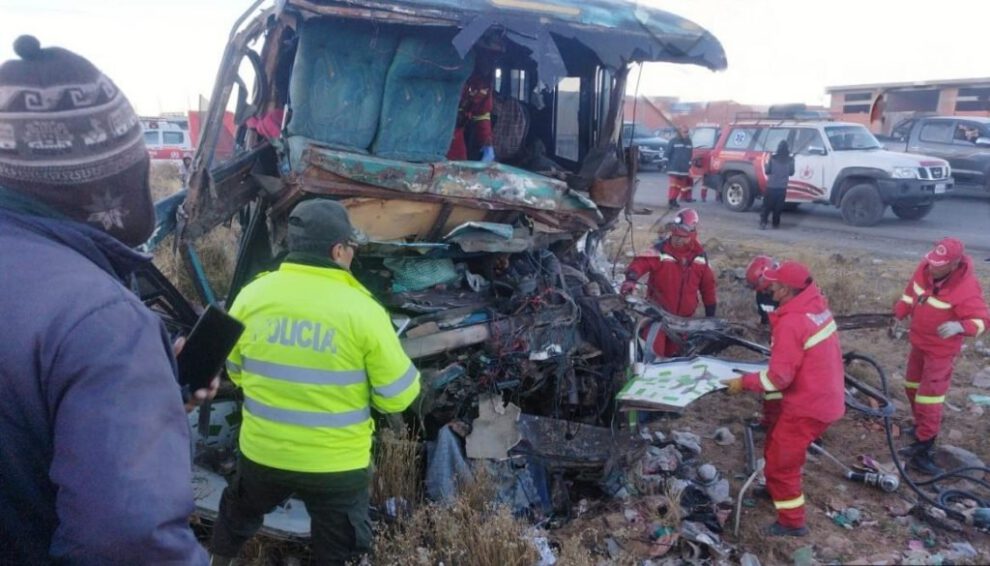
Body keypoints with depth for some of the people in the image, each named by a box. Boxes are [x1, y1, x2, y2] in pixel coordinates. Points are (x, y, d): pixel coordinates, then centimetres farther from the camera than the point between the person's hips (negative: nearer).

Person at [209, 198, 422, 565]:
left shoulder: (253, 295, -7)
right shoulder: (362, 311, -19)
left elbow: (234, 370, 7)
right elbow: (397, 396, -12)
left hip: (262, 452, 4)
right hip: (337, 464, -3)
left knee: (237, 515, 34)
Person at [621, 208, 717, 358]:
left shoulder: (700, 255, 0)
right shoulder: (661, 250, -15)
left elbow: (707, 284, 8)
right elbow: (642, 261, -32)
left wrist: (710, 312, 12)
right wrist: (631, 278, -53)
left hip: (684, 315, 4)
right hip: (659, 310, -4)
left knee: (675, 351, 21)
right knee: (653, 350, -6)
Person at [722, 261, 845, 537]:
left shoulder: (791, 323, -27)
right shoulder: (817, 306, 0)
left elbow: (779, 377, -24)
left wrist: (744, 382, -13)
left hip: (808, 406, -9)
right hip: (826, 398, 9)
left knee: (780, 463, 7)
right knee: (776, 445, 27)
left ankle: (792, 522, 21)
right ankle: (777, 489, 47)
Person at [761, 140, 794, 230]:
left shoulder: (772, 158, -7)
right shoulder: (790, 159, -2)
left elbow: (767, 171, -3)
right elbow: (791, 172, 8)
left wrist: (765, 165, 17)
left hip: (771, 186, -1)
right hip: (782, 187, 1)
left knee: (767, 206, 3)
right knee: (778, 207, 11)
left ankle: (763, 222, -9)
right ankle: (776, 223, 14)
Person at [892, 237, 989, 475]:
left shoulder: (966, 288, -30)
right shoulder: (925, 267, -12)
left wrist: (960, 326, -41)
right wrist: (898, 314, -1)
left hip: (940, 349, -7)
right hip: (919, 341, 8)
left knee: (928, 398, -9)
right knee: (913, 388, 23)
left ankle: (923, 450, -2)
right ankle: (922, 429, 44)